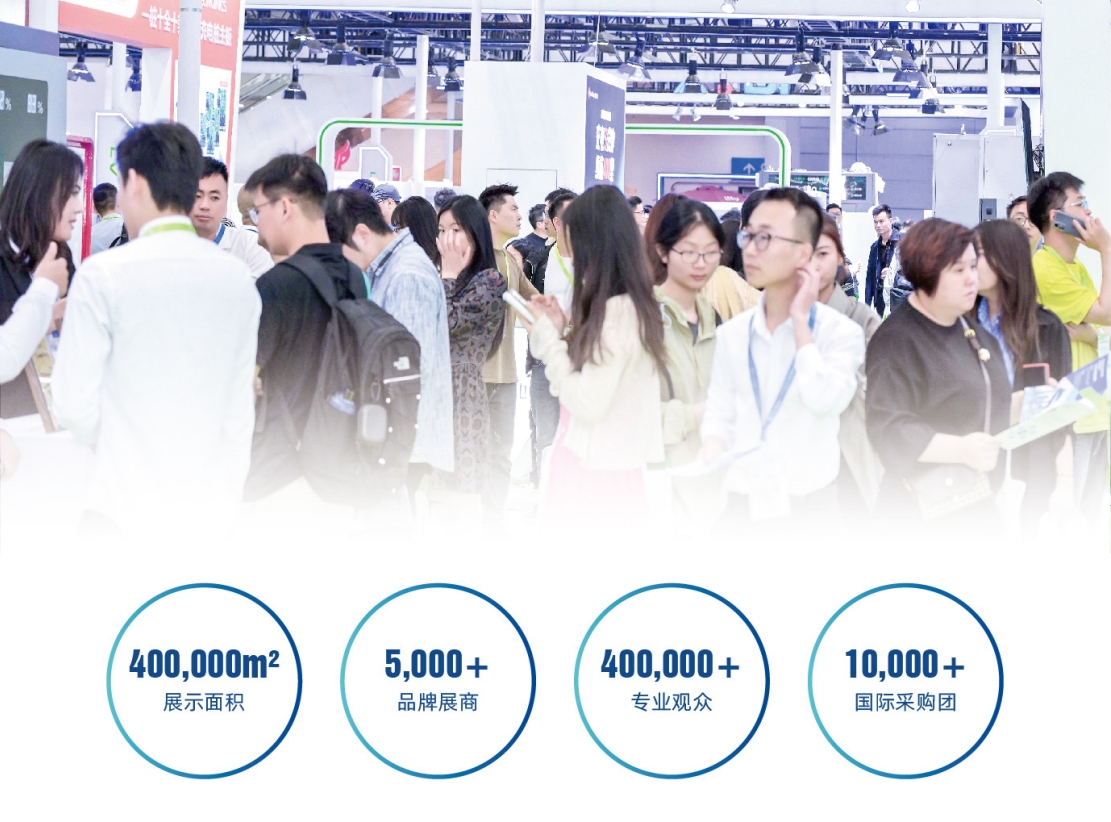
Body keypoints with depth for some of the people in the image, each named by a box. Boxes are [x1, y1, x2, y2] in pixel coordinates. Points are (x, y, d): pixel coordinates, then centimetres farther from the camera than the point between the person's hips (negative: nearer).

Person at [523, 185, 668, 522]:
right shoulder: (630, 305, 9)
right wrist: (560, 330, 6)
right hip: (600, 472, 9)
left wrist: (549, 334, -11)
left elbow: (587, 404, -20)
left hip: (594, 479, -9)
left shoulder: (616, 312, -19)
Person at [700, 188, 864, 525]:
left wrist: (800, 320, -15)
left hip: (810, 503, -3)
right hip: (743, 501, 3)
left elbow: (826, 401, -22)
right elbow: (720, 413, 7)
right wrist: (712, 452, -15)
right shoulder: (732, 334, 5)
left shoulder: (841, 331, -6)